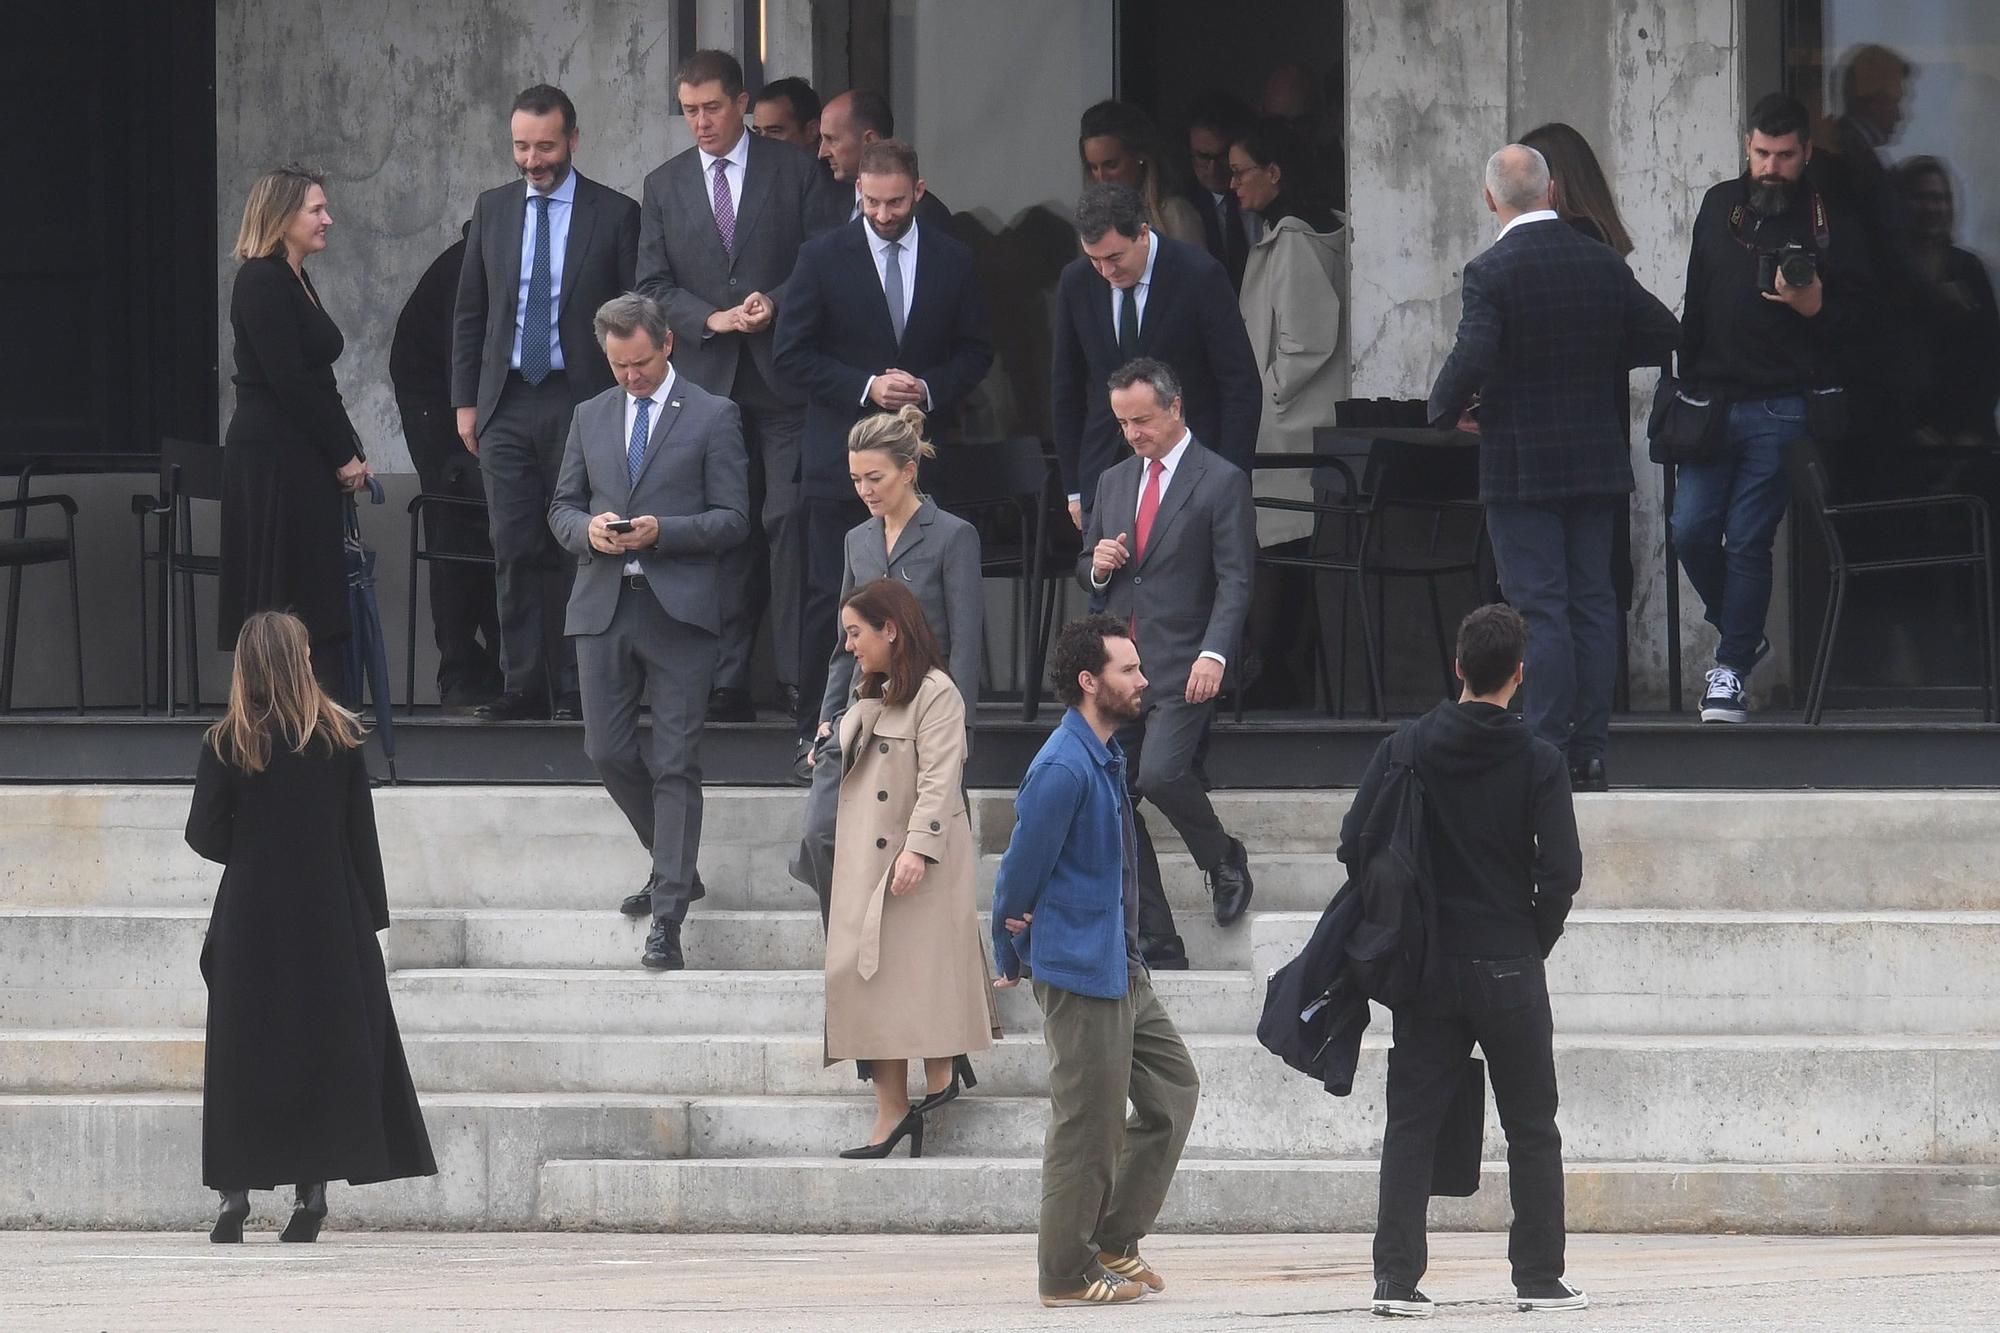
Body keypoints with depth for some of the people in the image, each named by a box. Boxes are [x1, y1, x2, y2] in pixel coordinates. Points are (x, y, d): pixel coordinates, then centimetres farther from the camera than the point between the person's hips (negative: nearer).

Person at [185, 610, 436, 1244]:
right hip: (331, 918, 1)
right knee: (327, 1043, 7)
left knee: (246, 1049, 5)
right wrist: (373, 908, 8)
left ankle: (237, 1188, 0)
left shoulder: (226, 746, -7)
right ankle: (314, 1185, 1)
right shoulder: (340, 737, -4)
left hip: (251, 919, -1)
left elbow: (205, 835, -7)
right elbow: (361, 832, 0)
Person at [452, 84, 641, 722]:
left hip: (581, 401, -3)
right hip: (507, 403, 3)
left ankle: (576, 687, 2)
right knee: (515, 548, -1)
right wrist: (466, 400, 9)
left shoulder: (615, 214, 0)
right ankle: (524, 685, 2)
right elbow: (470, 312, 15)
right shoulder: (493, 210, 11)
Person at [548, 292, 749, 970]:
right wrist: (588, 529, -6)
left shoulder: (713, 417, 1)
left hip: (678, 609, -5)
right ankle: (674, 867, 27)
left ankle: (667, 917, -6)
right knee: (608, 751, 4)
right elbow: (562, 507, 17)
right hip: (603, 604, 5)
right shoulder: (591, 418, 15)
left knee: (675, 764, -5)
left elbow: (732, 520, -2)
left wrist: (662, 531, -17)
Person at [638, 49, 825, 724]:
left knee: (787, 520, -10)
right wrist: (713, 319, -7)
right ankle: (729, 684, 1)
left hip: (783, 372, -3)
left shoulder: (793, 170, 5)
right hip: (707, 380, 3)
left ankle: (797, 677, -9)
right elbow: (653, 284, 9)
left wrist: (777, 303, -13)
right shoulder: (665, 185, 13)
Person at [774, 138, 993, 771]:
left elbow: (976, 351, 12)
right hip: (841, 452, -2)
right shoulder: (824, 256, 0)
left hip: (925, 454, 2)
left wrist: (930, 388, -8)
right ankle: (817, 732, 5)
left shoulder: (952, 261, 7)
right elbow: (792, 352, -1)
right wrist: (866, 387, -13)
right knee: (831, 598, -1)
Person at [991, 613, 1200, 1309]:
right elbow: (1021, 871, -16)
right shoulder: (1064, 769, -20)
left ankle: (1113, 1241, 21)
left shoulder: (1105, 757, 11)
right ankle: (1068, 1273, 6)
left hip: (1121, 967, 10)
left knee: (1172, 1088, 15)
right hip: (1079, 971, -10)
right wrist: (1010, 959, -3)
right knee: (1088, 1122, -3)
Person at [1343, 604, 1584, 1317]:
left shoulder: (1407, 748, -1)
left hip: (1425, 966, 2)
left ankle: (1396, 1278, -2)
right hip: (1509, 970, -2)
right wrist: (1533, 944, 7)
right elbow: (1561, 871, -9)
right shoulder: (1538, 761, -6)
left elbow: (1355, 845, -3)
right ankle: (1539, 1276, 8)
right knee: (1532, 1129, 8)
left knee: (1410, 1126, 5)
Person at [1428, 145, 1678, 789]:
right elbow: (1663, 334, 8)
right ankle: (1590, 751, 9)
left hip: (1521, 464, -5)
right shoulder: (1603, 263, 3)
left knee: (1539, 609, -3)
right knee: (1593, 602, 8)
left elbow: (1471, 362, -22)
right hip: (1596, 461, 5)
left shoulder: (1492, 272, -14)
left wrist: (1443, 408, -3)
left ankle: (1549, 748, -5)